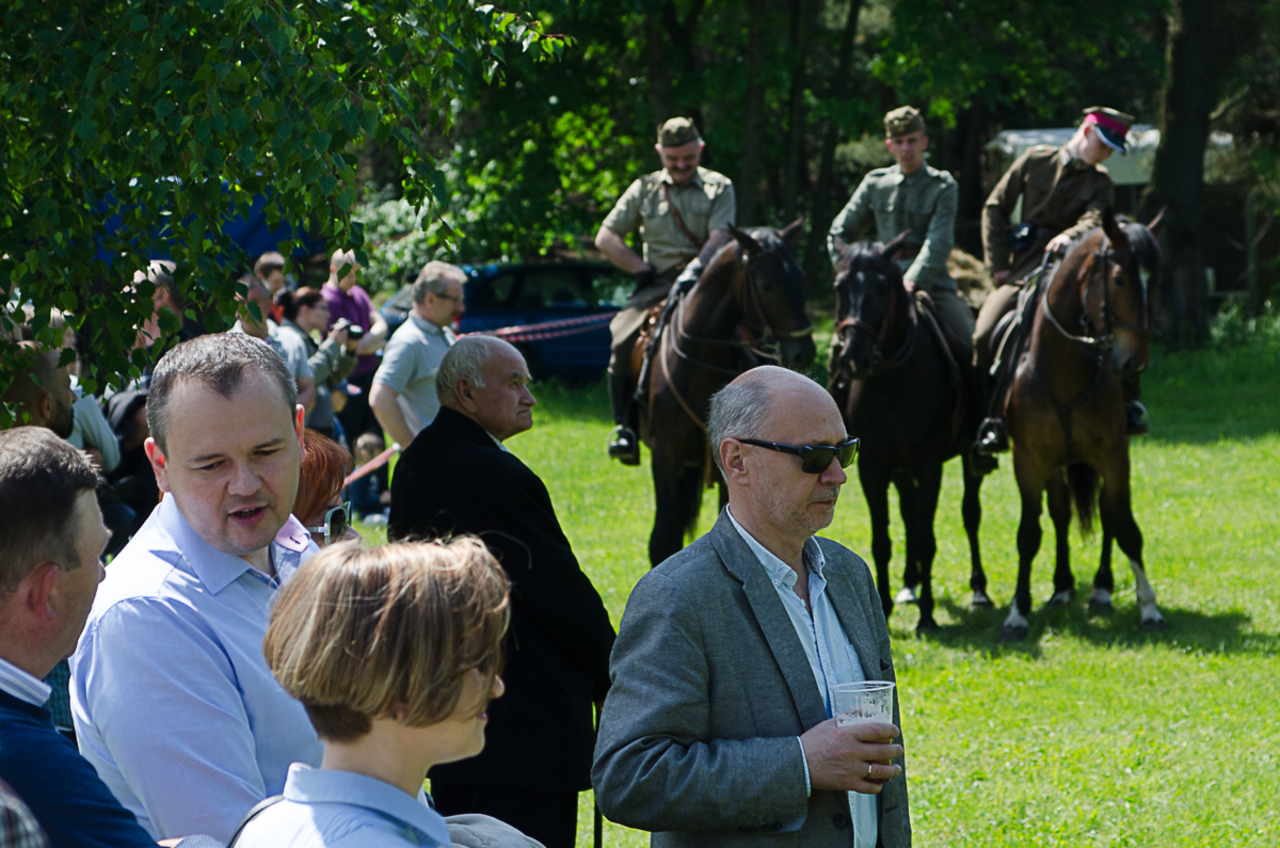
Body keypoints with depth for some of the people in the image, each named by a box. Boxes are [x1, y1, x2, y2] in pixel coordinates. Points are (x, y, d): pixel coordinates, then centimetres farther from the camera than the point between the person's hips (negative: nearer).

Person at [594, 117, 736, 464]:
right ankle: (624, 426, -14)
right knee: (623, 342, -24)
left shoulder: (719, 188, 9)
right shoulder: (645, 189, 14)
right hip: (658, 285, 1)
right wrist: (642, 269, 0)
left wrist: (696, 267, -24)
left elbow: (720, 236, -6)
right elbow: (606, 237, 12)